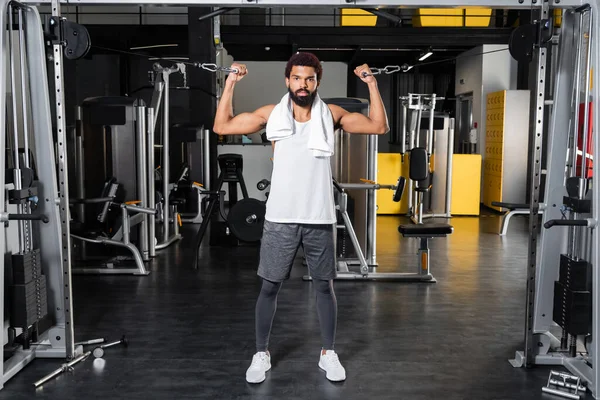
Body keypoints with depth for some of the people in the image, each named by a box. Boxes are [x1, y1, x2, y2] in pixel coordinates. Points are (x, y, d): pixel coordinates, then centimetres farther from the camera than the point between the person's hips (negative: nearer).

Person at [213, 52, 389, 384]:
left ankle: (328, 353, 28)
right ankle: (261, 354, 25)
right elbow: (222, 126, 3)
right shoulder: (271, 114, 1)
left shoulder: (331, 115, 2)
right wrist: (231, 83, -2)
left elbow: (379, 126, 1)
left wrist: (371, 84, -4)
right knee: (270, 286, 8)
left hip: (320, 219, 1)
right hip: (280, 218, 0)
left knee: (324, 285, 11)